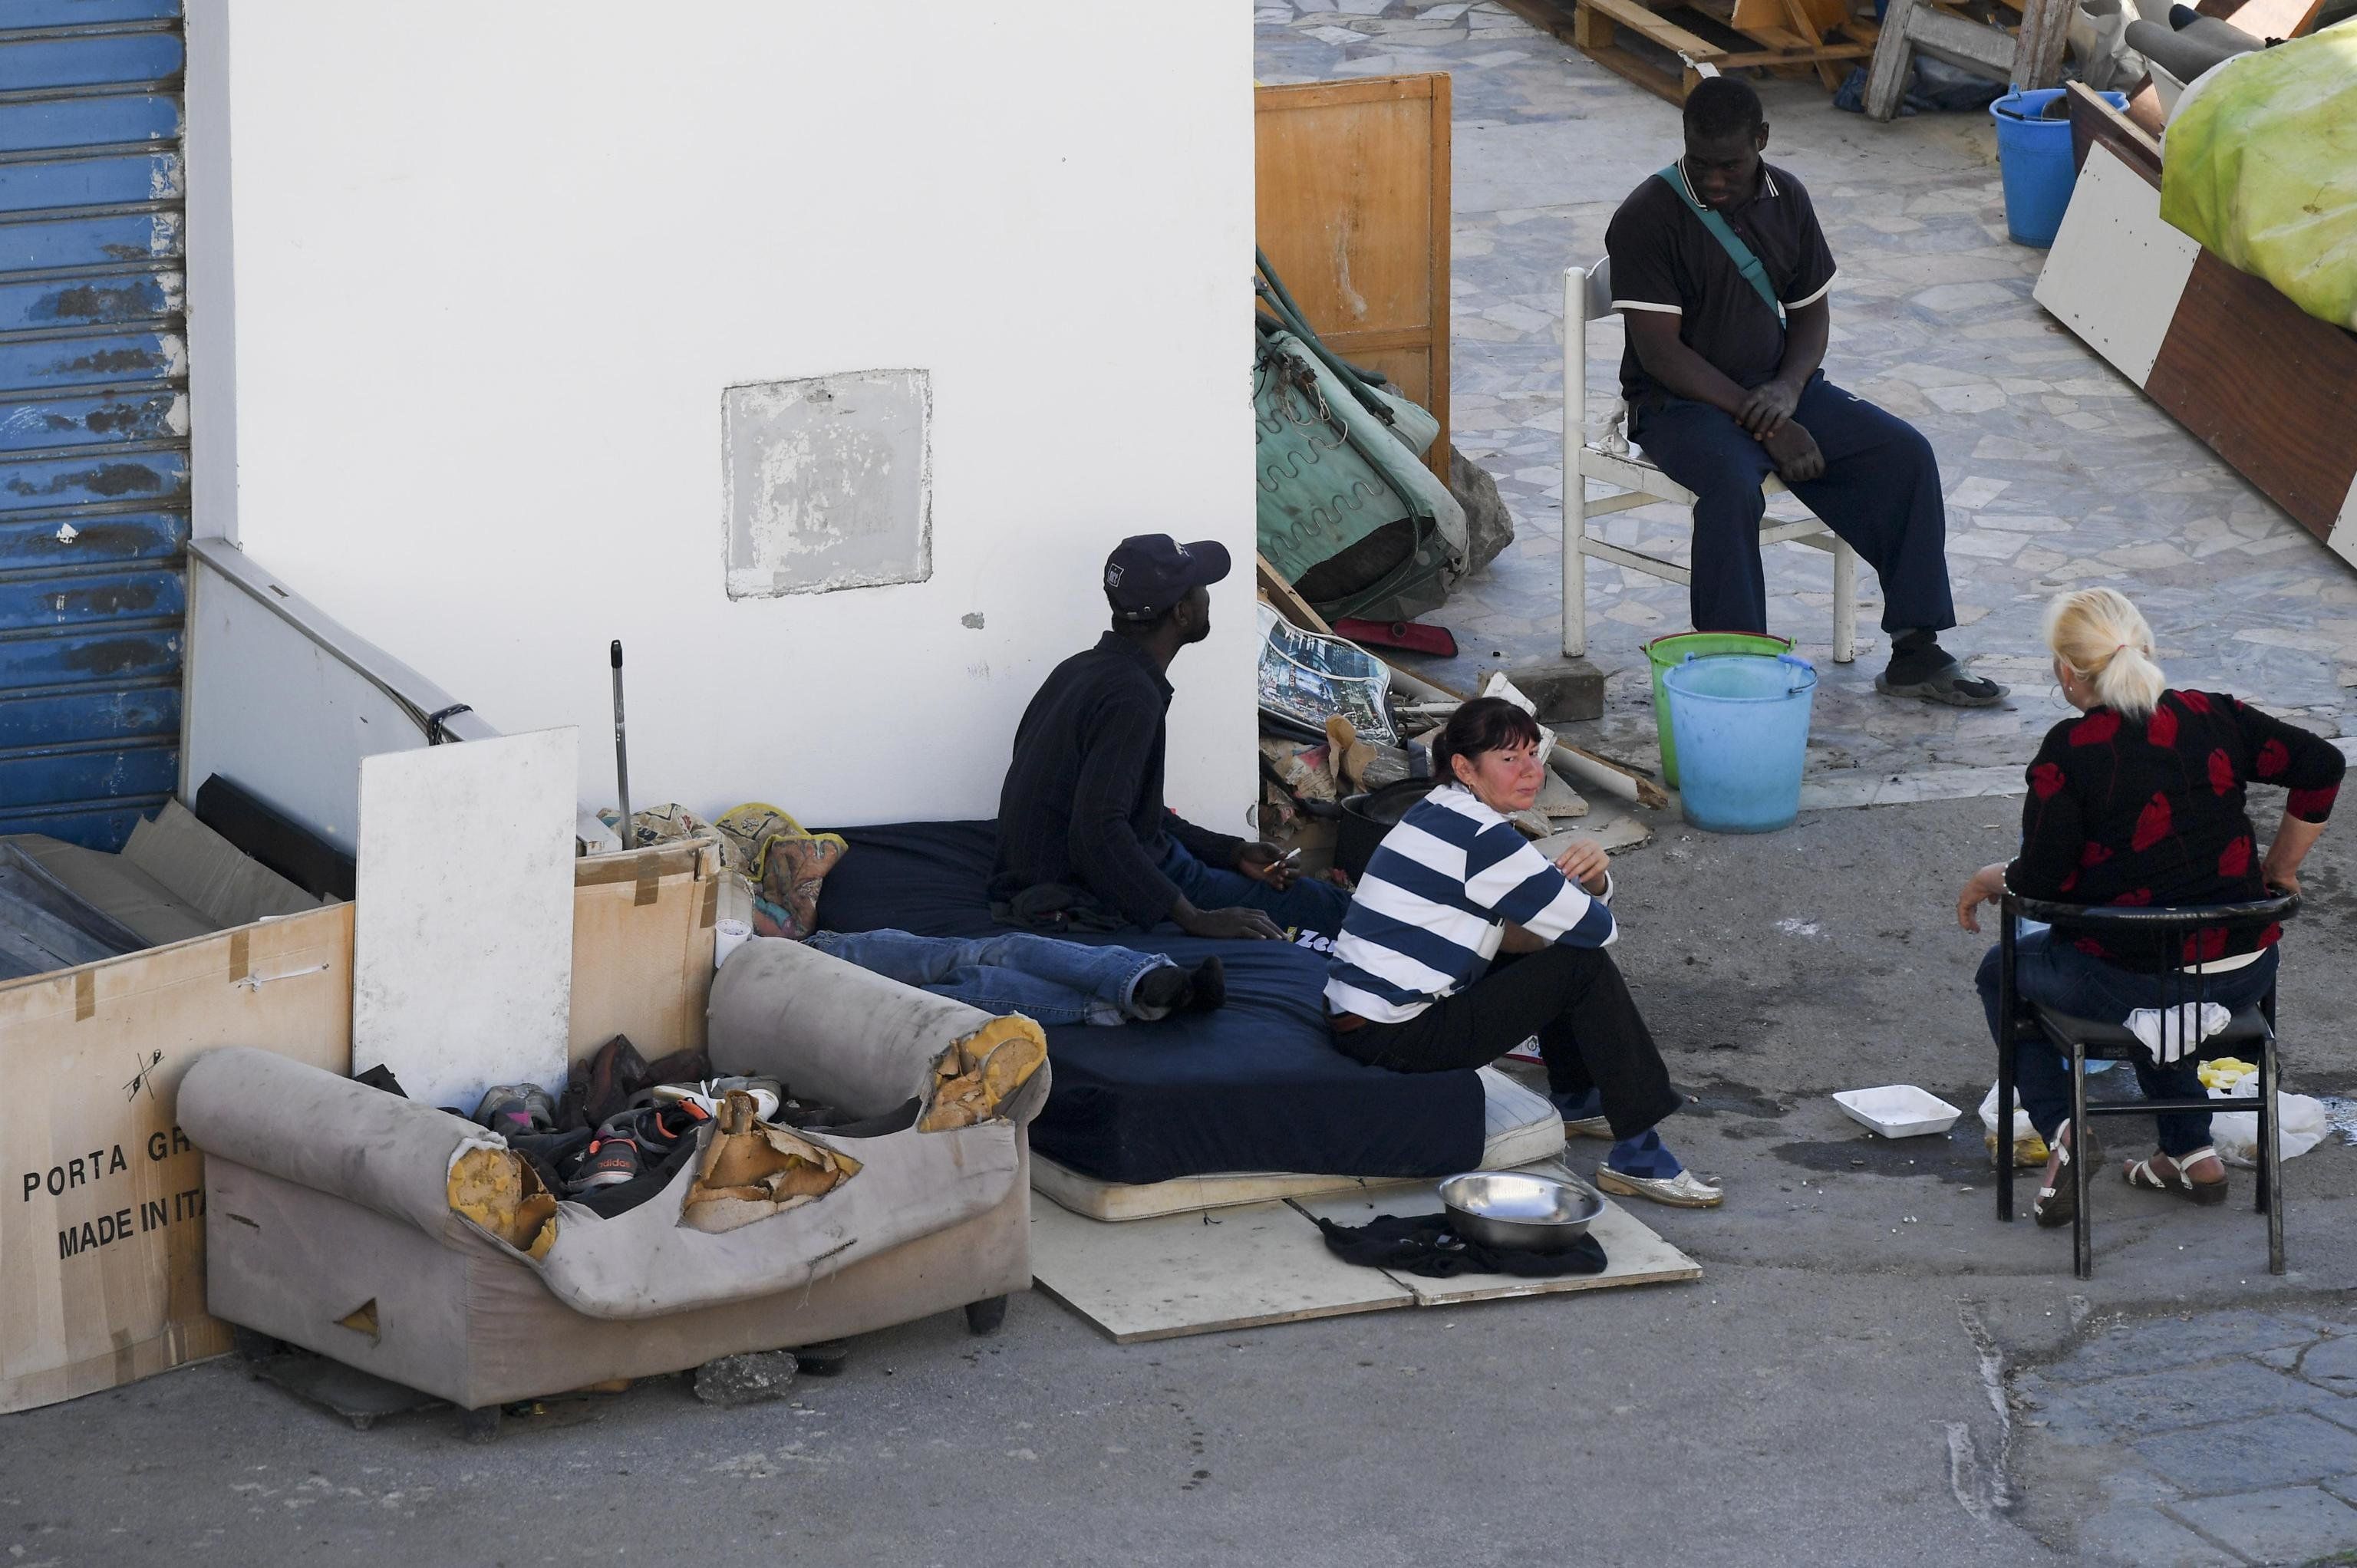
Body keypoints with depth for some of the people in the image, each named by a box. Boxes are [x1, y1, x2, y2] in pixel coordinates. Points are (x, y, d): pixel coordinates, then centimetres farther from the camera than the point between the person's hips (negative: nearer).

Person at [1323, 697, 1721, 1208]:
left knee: (1567, 951, 18)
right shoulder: (1482, 838, -19)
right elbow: (1599, 929, -16)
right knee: (1586, 968, -8)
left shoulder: (1443, 812, 13)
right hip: (1395, 1040, -10)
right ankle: (1638, 1158, -7)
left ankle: (1578, 1101, 30)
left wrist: (1593, 876, -5)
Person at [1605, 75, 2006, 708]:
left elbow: (1812, 313, 9)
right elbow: (1659, 351, -20)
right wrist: (1763, 422, -23)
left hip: (1774, 389, 6)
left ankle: (1915, 653, -8)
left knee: (1905, 453, -13)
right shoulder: (1648, 218, -16)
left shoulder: (1786, 199, 3)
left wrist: (1787, 391, -14)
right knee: (1733, 486, -37)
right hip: (1681, 401, -6)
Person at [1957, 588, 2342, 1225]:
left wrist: (1988, 880, 10)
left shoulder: (2069, 751, -13)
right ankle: (2192, 1154, 28)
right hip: (2247, 974, 5)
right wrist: (2279, 869, 13)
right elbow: (2321, 766, 2)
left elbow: (2044, 879, -12)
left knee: (2002, 972, 25)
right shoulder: (2214, 719, 0)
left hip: (2136, 981, -5)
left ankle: (2061, 1127, 5)